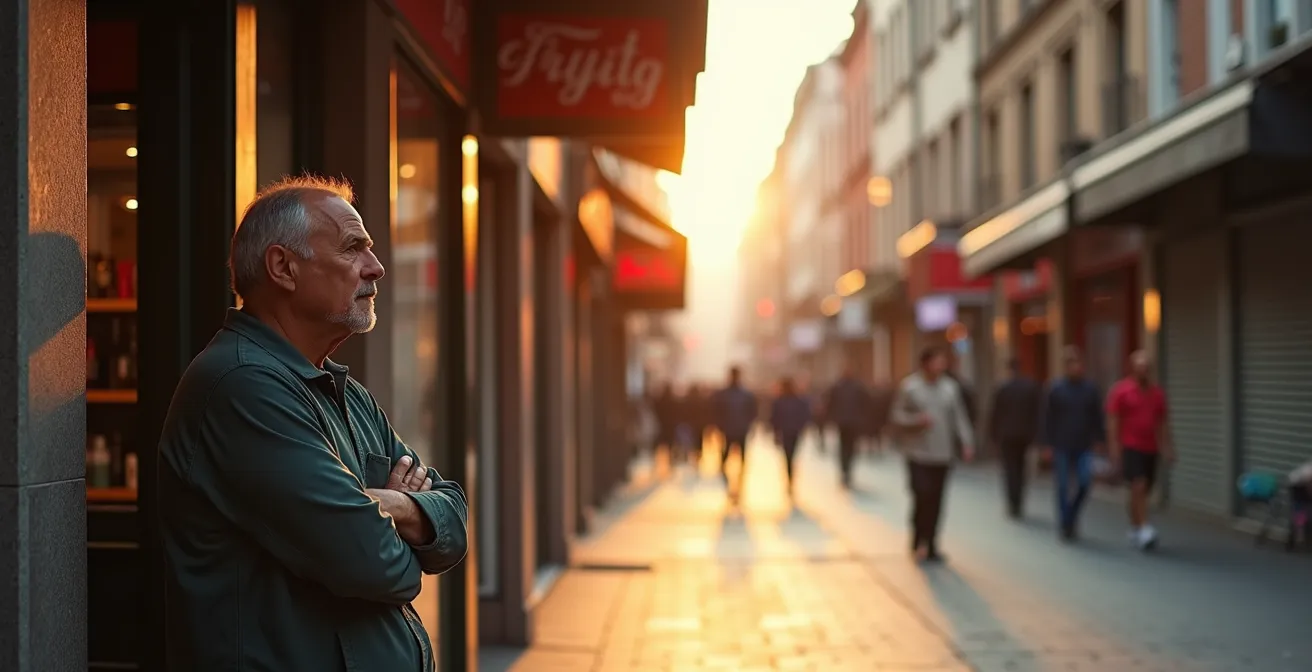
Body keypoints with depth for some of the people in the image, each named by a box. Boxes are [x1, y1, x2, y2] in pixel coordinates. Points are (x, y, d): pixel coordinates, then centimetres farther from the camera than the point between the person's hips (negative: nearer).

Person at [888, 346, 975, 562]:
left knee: (936, 502, 5)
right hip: (918, 455, -4)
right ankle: (919, 542, 1)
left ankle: (930, 545, 15)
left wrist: (966, 443, 1)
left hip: (942, 455, 4)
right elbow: (896, 416, -1)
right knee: (922, 496, -14)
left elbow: (959, 417, 10)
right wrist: (916, 421, -17)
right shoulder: (909, 387, -3)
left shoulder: (950, 387, 8)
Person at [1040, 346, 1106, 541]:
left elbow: (1097, 417, 10)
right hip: (1061, 447, -2)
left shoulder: (1090, 388, 4)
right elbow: (1048, 418, -2)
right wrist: (1047, 444, -5)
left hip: (1084, 447, 2)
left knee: (1085, 482, -9)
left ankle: (1072, 515, 16)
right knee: (1063, 487, 2)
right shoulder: (1056, 388, -3)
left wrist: (1099, 440, 6)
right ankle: (1065, 525, 12)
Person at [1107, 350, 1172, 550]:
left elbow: (1162, 423, 15)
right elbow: (1113, 421, -5)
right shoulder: (1120, 391, -4)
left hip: (1150, 449, 5)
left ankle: (1134, 529, 19)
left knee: (1144, 491, 8)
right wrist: (1115, 447, -11)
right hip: (1130, 448, -5)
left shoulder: (1157, 393, 11)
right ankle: (1144, 529, -19)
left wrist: (1167, 447, 9)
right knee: (1138, 487, -15)